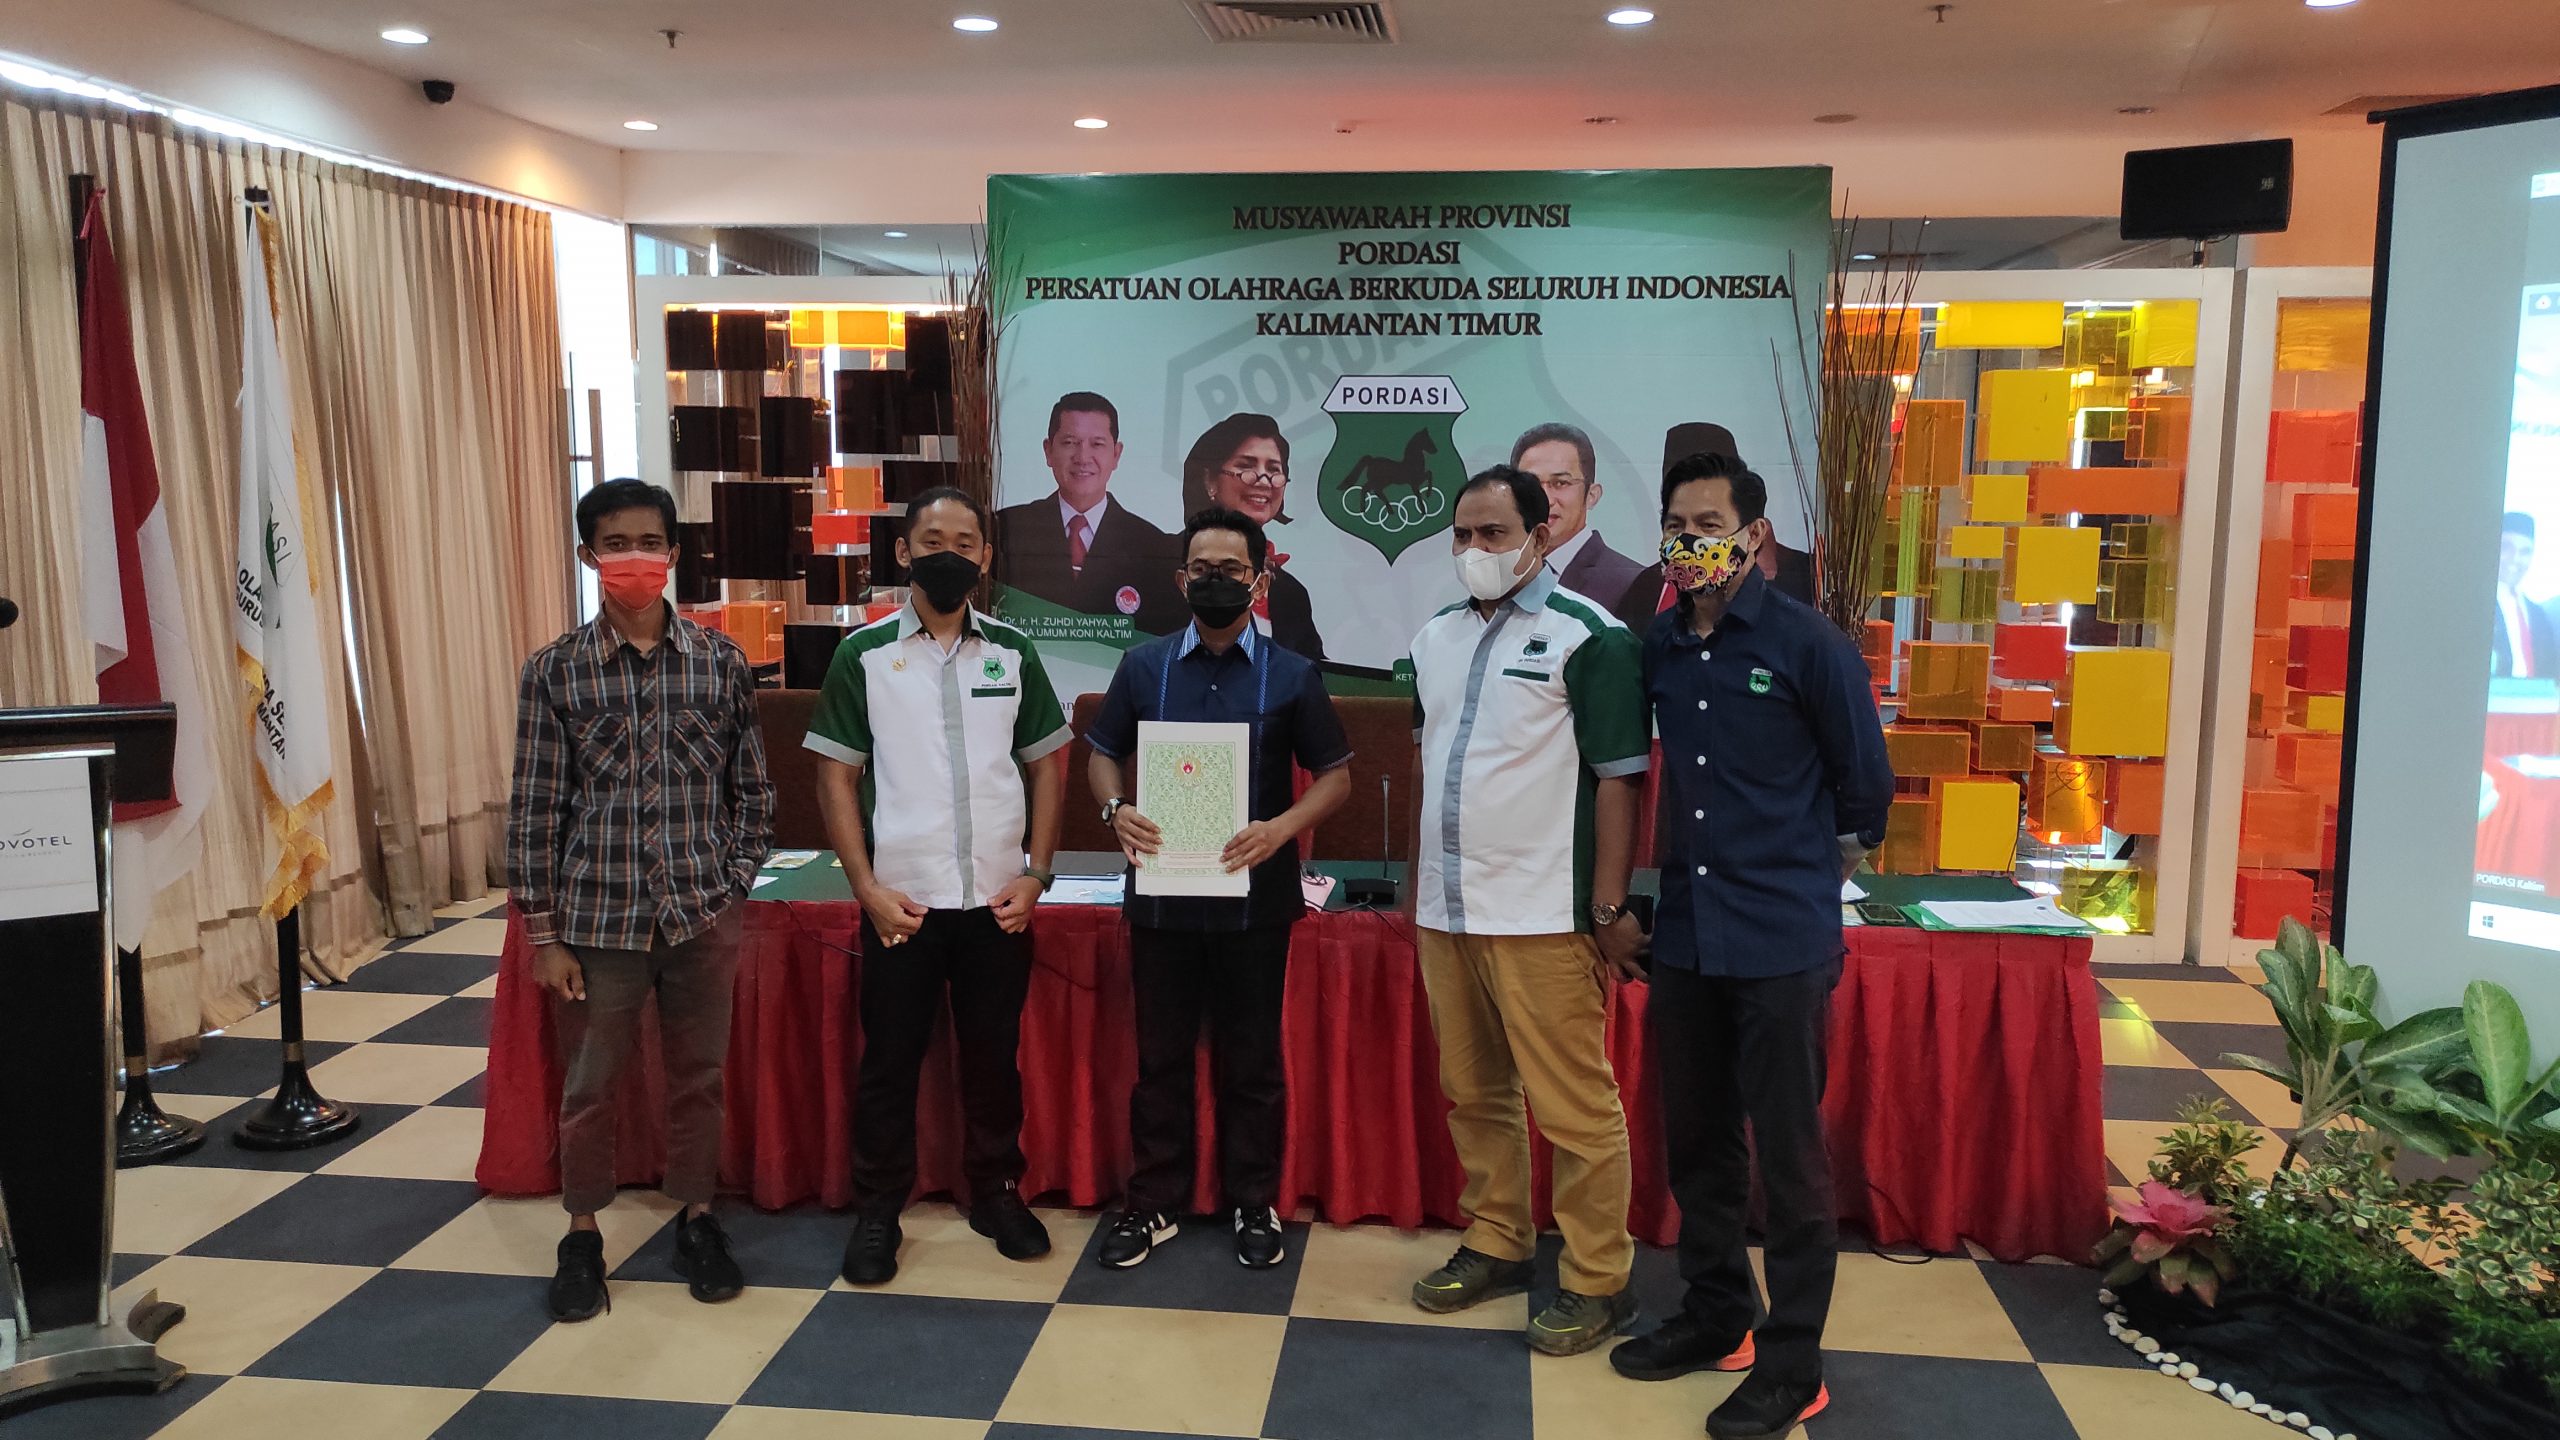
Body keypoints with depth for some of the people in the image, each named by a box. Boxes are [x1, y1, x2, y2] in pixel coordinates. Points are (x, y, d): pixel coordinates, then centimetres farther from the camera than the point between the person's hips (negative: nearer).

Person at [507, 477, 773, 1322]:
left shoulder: (721, 661, -1)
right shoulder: (555, 670, -4)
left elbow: (751, 787, 6)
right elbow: (535, 808, -3)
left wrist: (735, 883, 1)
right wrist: (543, 933, -4)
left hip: (704, 914, 1)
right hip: (598, 916, -1)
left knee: (697, 1077, 13)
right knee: (590, 1087, 12)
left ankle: (696, 1220, 32)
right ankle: (582, 1236, 30)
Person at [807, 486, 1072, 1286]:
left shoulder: (1013, 651, 4)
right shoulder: (863, 653, -2)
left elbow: (1047, 763, 8)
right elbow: (836, 777, -2)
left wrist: (1036, 873, -1)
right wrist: (868, 888, -9)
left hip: (997, 899, 2)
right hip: (902, 901, -2)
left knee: (994, 1054, 13)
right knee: (889, 1058, 8)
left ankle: (996, 1191, 29)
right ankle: (877, 1210, 23)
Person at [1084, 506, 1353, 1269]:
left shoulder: (1292, 675, 1)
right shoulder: (1143, 666, 5)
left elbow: (1335, 775, 2)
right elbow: (1103, 754, 12)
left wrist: (1281, 827, -16)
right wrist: (1116, 809, -10)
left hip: (1254, 897, -1)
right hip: (1162, 893, 1)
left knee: (1253, 1060, 9)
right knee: (1160, 1056, 10)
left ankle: (1255, 1204, 24)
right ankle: (1154, 1202, 24)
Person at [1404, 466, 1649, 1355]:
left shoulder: (1588, 637, -9)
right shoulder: (1436, 637, 11)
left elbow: (1618, 779, -10)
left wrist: (1608, 909, -12)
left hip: (1542, 917, -6)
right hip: (1445, 911, 7)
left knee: (1574, 1107, 1)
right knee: (1473, 1093, 16)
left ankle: (1597, 1281, 14)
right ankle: (1497, 1244, 32)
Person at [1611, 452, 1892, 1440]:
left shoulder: (1807, 644, -10)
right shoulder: (1659, 645, 4)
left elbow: (1866, 777, 0)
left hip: (1782, 939, -5)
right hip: (1685, 933, 6)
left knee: (1788, 1153, 4)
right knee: (1695, 1139, 16)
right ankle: (1716, 1315, 34)